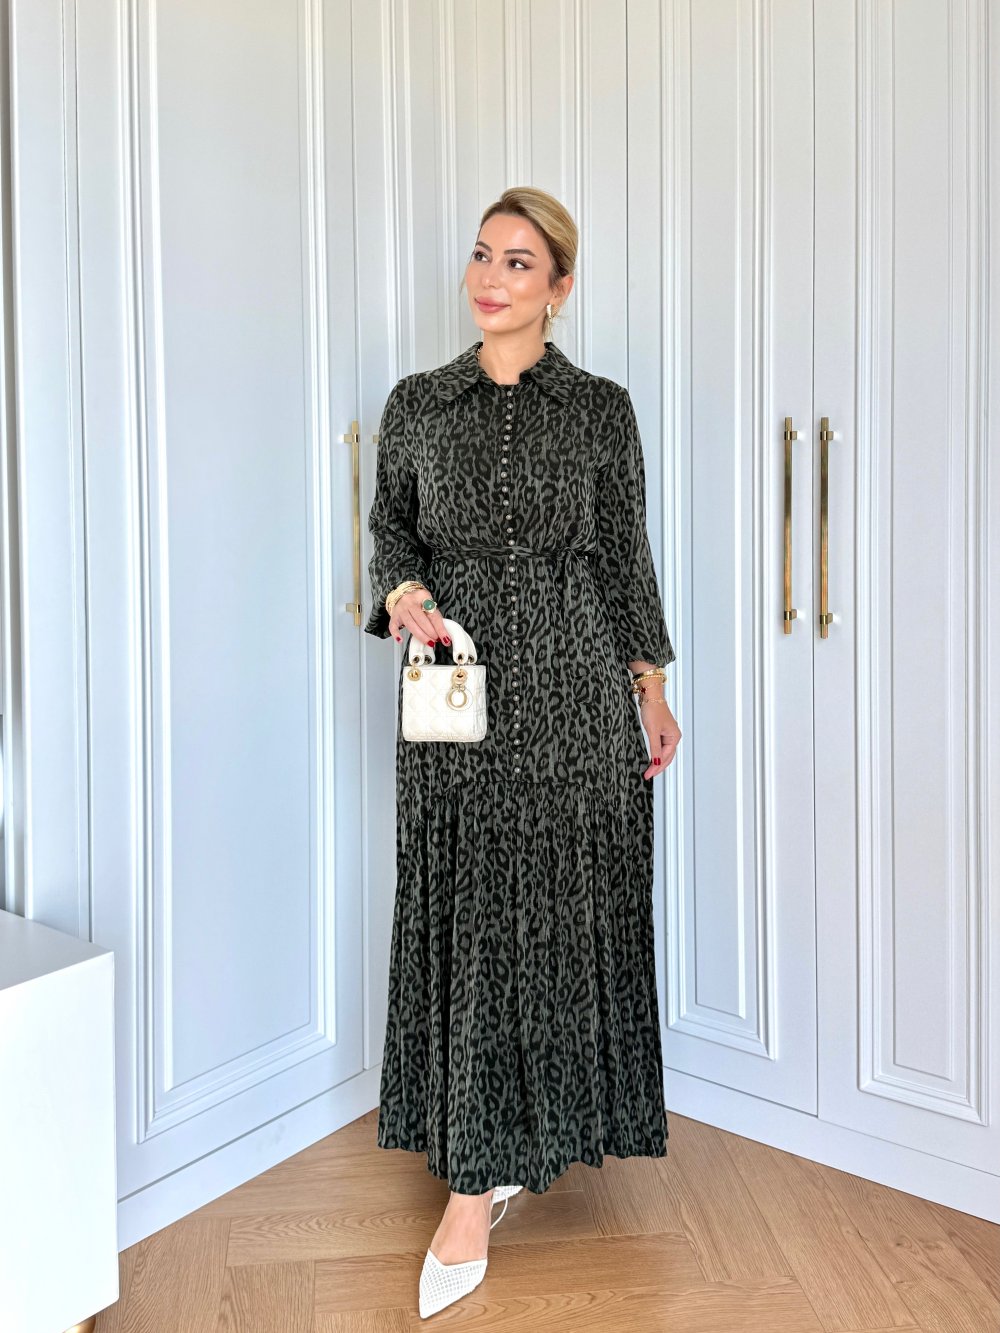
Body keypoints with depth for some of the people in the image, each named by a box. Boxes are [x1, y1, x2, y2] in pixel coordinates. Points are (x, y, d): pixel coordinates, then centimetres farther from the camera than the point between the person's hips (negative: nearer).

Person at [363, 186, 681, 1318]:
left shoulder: (601, 408, 5)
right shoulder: (417, 404, 9)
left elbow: (625, 556, 8)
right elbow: (391, 531, 13)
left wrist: (652, 691, 7)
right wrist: (403, 593, -10)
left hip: (573, 687, -1)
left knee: (560, 909, 2)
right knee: (466, 917, 2)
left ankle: (477, 1188, 18)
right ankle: (492, 1157, 19)